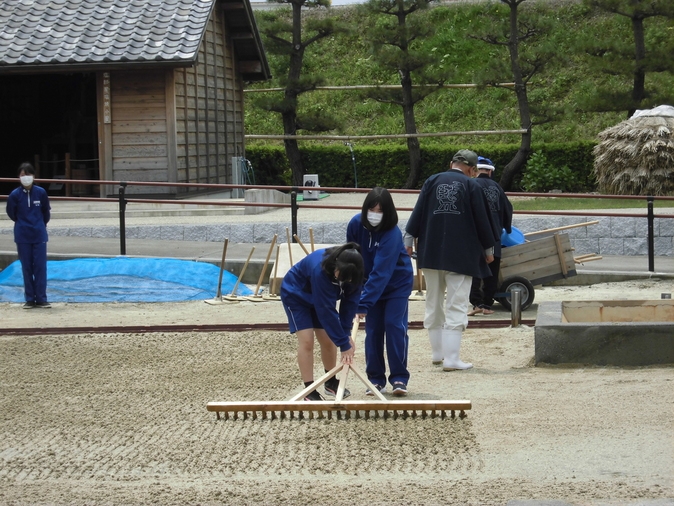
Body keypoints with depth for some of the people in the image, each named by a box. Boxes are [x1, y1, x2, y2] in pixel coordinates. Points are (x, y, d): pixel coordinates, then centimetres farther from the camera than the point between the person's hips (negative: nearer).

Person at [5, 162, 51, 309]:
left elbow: (46, 211, 8)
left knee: (40, 266, 0)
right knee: (27, 268, 5)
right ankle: (30, 299, 11)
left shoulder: (41, 192, -7)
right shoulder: (15, 195, -8)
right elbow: (11, 213, 8)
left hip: (39, 235, 0)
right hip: (22, 236, 0)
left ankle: (41, 298, 5)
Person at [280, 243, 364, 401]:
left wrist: (346, 334, -23)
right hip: (296, 295, -6)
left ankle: (331, 382, 22)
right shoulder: (320, 270, -44)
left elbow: (350, 302, -16)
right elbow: (327, 311, -40)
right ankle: (309, 390, -9)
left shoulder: (351, 272, -26)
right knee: (306, 340, -14)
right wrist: (344, 344, -35)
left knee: (328, 339, 3)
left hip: (320, 297, 6)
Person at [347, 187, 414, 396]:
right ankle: (376, 379, 8)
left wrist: (364, 303, -40)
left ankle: (399, 378, -5)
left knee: (394, 325, -12)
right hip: (371, 284, 4)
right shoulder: (356, 224, -15)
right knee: (373, 330, 1)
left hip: (397, 283, -4)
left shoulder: (392, 234, -31)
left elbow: (381, 273, -36)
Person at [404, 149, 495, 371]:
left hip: (430, 252, 4)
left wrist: (409, 239, 6)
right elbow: (481, 219, -1)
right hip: (460, 255, -4)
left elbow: (418, 212, 1)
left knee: (433, 303, 16)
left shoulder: (432, 181, 4)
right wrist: (488, 248, 10)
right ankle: (451, 358, -10)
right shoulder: (471, 186, -3)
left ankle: (437, 352, 24)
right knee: (456, 306, -3)